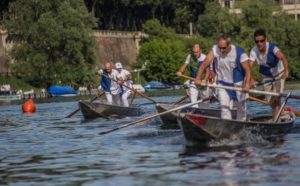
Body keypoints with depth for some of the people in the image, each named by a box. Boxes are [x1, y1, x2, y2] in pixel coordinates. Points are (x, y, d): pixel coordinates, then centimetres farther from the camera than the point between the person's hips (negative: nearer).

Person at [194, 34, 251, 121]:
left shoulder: (239, 52, -22)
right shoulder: (215, 50, -16)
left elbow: (247, 70, -27)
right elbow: (204, 64, -22)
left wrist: (247, 84, -43)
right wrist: (198, 78, -35)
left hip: (238, 84, -1)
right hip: (223, 83, 1)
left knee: (241, 107, 13)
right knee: (224, 106, -11)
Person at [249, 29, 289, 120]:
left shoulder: (272, 47, -33)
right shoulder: (254, 51, -23)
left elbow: (282, 57, -49)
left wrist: (286, 70, -67)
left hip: (278, 73, -4)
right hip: (266, 75, 4)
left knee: (276, 98, -15)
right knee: (270, 101, 9)